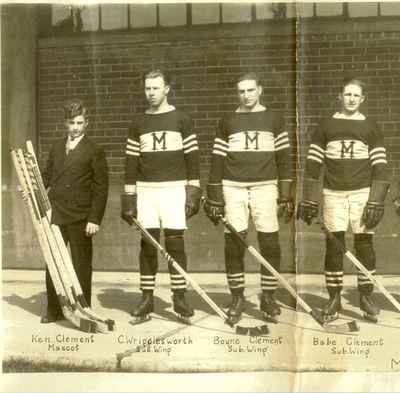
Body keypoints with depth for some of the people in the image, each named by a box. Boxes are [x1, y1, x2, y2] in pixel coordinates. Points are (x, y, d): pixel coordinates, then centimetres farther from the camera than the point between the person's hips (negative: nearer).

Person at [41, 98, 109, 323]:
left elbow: (101, 188, -8)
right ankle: (54, 310, 22)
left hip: (80, 218, -5)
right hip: (56, 216, 5)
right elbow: (47, 176, 19)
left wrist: (95, 219, -14)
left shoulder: (95, 151, -4)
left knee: (82, 265, 4)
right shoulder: (57, 148, 13)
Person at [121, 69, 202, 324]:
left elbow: (192, 157, 1)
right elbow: (131, 162, 9)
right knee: (148, 244, 3)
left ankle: (180, 298, 7)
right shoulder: (138, 125, 10)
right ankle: (147, 299, 11)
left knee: (175, 243, -2)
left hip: (174, 189, -2)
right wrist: (128, 197, 4)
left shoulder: (182, 120, 3)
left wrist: (194, 192, -6)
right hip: (146, 190, 2)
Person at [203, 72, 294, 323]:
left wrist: (286, 194, 0)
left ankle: (268, 297, 11)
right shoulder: (228, 122, 10)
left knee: (270, 243, -3)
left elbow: (284, 157, 6)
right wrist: (214, 198, 2)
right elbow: (217, 160, 8)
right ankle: (237, 298, 12)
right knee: (234, 244, -1)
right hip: (233, 188, 1)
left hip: (265, 187, 0)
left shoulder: (274, 119, 8)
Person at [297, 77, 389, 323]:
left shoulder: (371, 127, 5)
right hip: (333, 194, 0)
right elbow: (313, 164, 4)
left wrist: (376, 202, -7)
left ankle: (366, 297, 15)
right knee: (333, 245, 1)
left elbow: (380, 167, 1)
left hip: (362, 193, 0)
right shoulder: (326, 126, 6)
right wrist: (309, 200, -1)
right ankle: (334, 299, 10)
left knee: (364, 244, 2)